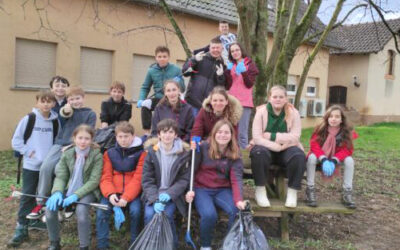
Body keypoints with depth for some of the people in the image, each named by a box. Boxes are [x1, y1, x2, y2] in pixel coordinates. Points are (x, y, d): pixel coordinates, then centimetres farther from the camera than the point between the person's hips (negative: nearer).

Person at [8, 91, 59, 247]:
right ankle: (21, 228, 7)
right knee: (27, 196, 0)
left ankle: (34, 220, 30)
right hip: (31, 165, -3)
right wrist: (28, 152, -11)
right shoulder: (28, 119, -7)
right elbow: (16, 141, -4)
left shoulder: (55, 121, 1)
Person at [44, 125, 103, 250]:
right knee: (50, 207, -20)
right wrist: (58, 192, -22)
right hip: (69, 189, 4)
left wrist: (76, 195, -25)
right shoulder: (67, 154, 1)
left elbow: (94, 181, -14)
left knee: (81, 209, -33)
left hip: (87, 191, -4)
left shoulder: (97, 155, -10)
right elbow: (60, 176, -1)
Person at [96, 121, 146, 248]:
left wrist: (126, 197, -20)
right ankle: (102, 245, -5)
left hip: (132, 193, -2)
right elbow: (106, 178, 3)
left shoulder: (141, 153, 0)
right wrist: (110, 194, -18)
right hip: (113, 193, 3)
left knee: (135, 211, -28)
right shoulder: (109, 153, 9)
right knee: (101, 212, -21)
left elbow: (138, 179, -8)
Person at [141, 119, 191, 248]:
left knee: (167, 215, -25)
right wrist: (155, 200, -19)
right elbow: (147, 180, -5)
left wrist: (169, 194, -18)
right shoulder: (151, 151, -3)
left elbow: (184, 180, -3)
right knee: (149, 214, -24)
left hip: (172, 195, -1)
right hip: (154, 194, 1)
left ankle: (172, 245, 1)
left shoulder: (184, 153, -4)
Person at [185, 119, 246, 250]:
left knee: (237, 210, -25)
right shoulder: (203, 147, -6)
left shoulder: (235, 154, 1)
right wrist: (190, 189, -15)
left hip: (223, 190, 3)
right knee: (209, 215, -30)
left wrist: (239, 200, -24)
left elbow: (236, 178, -9)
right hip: (201, 188, -2)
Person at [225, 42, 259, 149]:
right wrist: (228, 71, -4)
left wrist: (244, 72, -15)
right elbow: (227, 86, 7)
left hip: (244, 103, -3)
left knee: (242, 133, -8)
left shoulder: (250, 64, 7)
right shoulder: (230, 65, 16)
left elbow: (249, 84, -2)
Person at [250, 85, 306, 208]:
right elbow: (257, 138, -16)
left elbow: (294, 138, -14)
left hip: (287, 150, 1)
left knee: (299, 156, -30)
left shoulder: (293, 113, -5)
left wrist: (270, 136, -18)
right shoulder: (261, 111, -8)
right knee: (259, 153, -34)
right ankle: (260, 191, -16)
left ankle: (292, 192, -11)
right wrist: (277, 147, -25)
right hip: (266, 148, -1)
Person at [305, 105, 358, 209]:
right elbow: (314, 146, -22)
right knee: (311, 157, -33)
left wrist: (333, 161, -33)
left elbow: (346, 150, -17)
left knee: (349, 160, -25)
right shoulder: (320, 129, -17)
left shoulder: (347, 131, -13)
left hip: (336, 158, 2)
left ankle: (347, 193, -15)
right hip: (320, 157, -2)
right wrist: (324, 160, -38)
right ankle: (310, 190, -23)